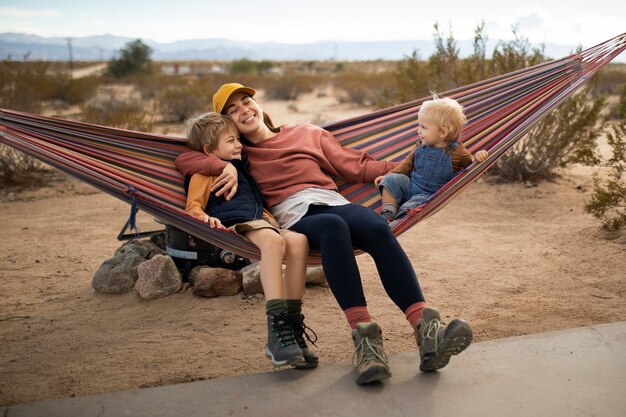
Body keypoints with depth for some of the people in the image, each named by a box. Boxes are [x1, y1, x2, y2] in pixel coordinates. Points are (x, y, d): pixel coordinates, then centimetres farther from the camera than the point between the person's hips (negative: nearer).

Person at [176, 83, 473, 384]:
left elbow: (356, 167, 25)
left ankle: (426, 329, -43)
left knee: (377, 227, -32)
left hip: (335, 203, 2)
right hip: (295, 218, -2)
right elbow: (184, 159, 14)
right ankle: (364, 337, -46)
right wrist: (225, 167, -4)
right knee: (333, 226, -38)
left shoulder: (308, 134, 28)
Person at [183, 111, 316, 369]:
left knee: (298, 240, -26)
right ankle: (277, 331, -47)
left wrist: (270, 219, 24)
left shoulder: (242, 169, 36)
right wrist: (205, 217, -17)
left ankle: (292, 325, -27)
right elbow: (192, 207, 4)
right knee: (273, 239, -39)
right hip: (234, 226, -7)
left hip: (260, 223, 7)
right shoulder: (204, 173, 15)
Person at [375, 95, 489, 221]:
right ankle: (388, 214, -23)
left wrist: (477, 157, -17)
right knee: (391, 180, -18)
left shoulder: (455, 151, -7)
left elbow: (470, 163, 7)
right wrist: (388, 176, 9)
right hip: (410, 186, 5)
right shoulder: (420, 146, 5)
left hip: (430, 195, -5)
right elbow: (407, 164, 16)